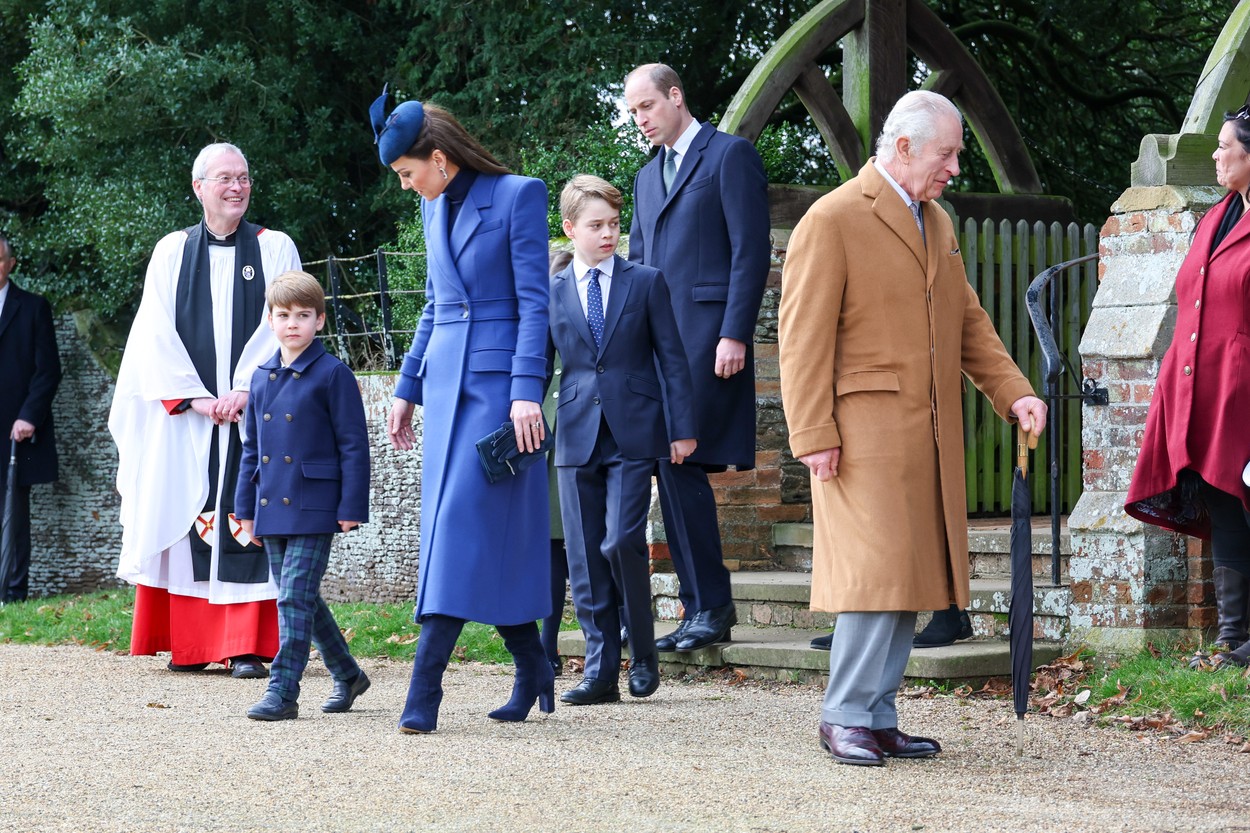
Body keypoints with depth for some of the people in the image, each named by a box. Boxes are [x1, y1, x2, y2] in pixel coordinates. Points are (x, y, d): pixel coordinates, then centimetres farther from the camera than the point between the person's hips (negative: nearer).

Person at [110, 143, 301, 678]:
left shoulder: (275, 248, 7)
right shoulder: (172, 252, 10)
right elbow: (157, 333, 3)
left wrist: (245, 390, -14)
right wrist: (195, 397, -9)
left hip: (255, 409, -2)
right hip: (184, 413, 2)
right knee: (185, 521, 0)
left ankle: (247, 646, -7)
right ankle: (188, 645, 5)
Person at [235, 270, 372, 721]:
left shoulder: (333, 375, -6)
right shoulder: (262, 377, 12)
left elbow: (354, 444, -7)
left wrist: (351, 507, -12)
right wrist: (246, 507, 15)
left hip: (314, 506, -7)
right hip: (272, 508, 7)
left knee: (296, 597, -11)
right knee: (300, 599, 12)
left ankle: (283, 691, -9)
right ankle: (347, 675, 27)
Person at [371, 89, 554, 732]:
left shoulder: (518, 195, -7)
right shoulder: (435, 209, 14)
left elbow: (533, 300, -11)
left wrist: (527, 391, -18)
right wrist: (407, 388, 19)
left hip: (496, 378, -7)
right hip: (445, 378, 8)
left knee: (463, 522, -13)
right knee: (468, 529, 6)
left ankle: (424, 689, -17)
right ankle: (531, 671, 16)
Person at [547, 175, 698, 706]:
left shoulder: (646, 282, 6)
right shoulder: (551, 293, 9)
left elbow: (672, 359, 5)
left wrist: (683, 428, -1)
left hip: (633, 436, -3)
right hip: (577, 438, 3)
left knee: (621, 542, -15)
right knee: (584, 559, 2)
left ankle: (644, 655, 4)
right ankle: (601, 672, 8)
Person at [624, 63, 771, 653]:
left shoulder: (730, 155, -1)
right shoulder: (648, 177, 24)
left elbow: (750, 251, -8)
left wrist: (734, 335, -16)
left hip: (706, 334, -8)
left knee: (680, 460, -15)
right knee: (672, 467, 3)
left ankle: (711, 606, -9)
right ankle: (700, 605, 6)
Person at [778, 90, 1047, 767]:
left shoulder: (937, 223, 18)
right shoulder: (832, 220, -7)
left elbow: (967, 321, 22)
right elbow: (802, 338, -10)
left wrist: (1014, 392, 8)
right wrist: (813, 437, -15)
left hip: (929, 433, 8)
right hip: (863, 430, -8)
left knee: (910, 574, 6)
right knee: (875, 571, -11)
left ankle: (879, 718, 12)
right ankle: (845, 717, -1)